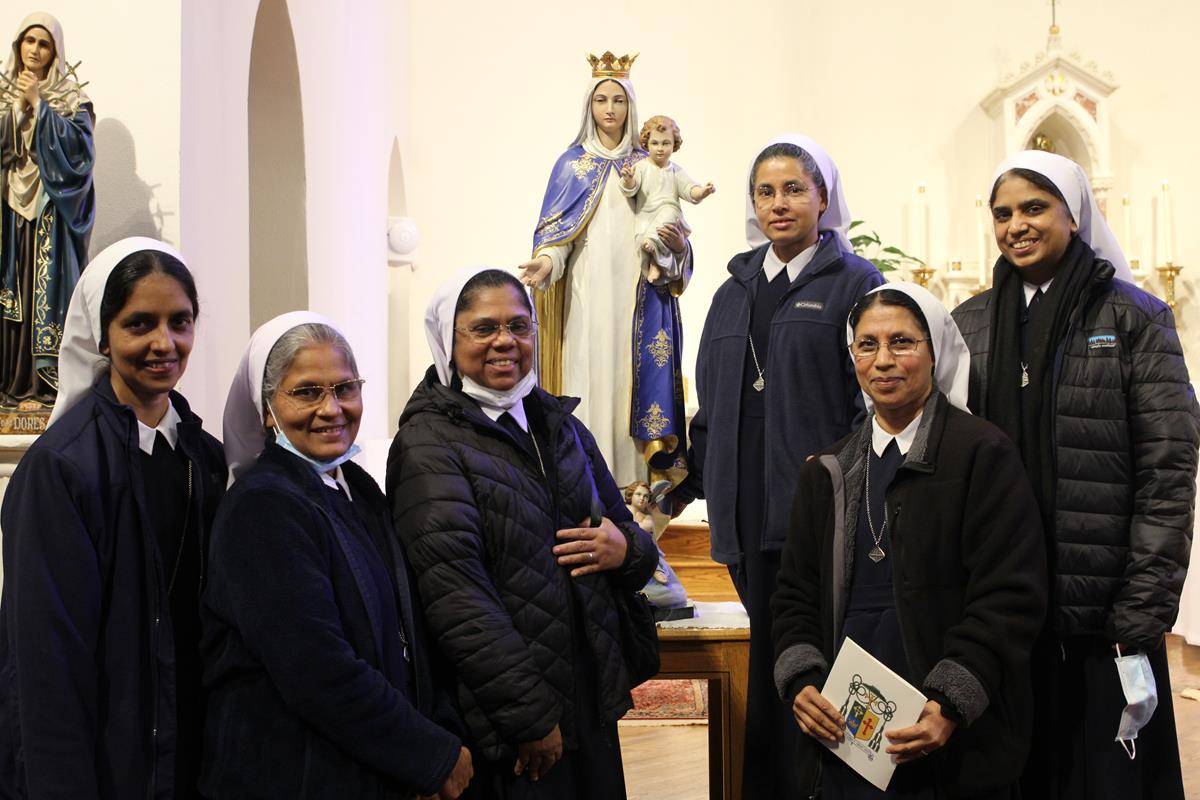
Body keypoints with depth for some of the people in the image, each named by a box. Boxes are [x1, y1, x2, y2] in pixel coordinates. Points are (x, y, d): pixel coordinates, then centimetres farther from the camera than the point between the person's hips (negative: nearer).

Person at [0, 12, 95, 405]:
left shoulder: (71, 96, 2)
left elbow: (78, 147, -11)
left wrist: (39, 105, -14)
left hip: (52, 207, -3)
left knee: (49, 285, -6)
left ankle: (50, 377, -3)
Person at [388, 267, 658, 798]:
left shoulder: (561, 426, 12)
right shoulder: (428, 445, -10)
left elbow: (624, 531, 18)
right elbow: (456, 596, -18)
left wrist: (628, 550, -6)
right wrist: (530, 717, -18)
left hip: (592, 705, 6)